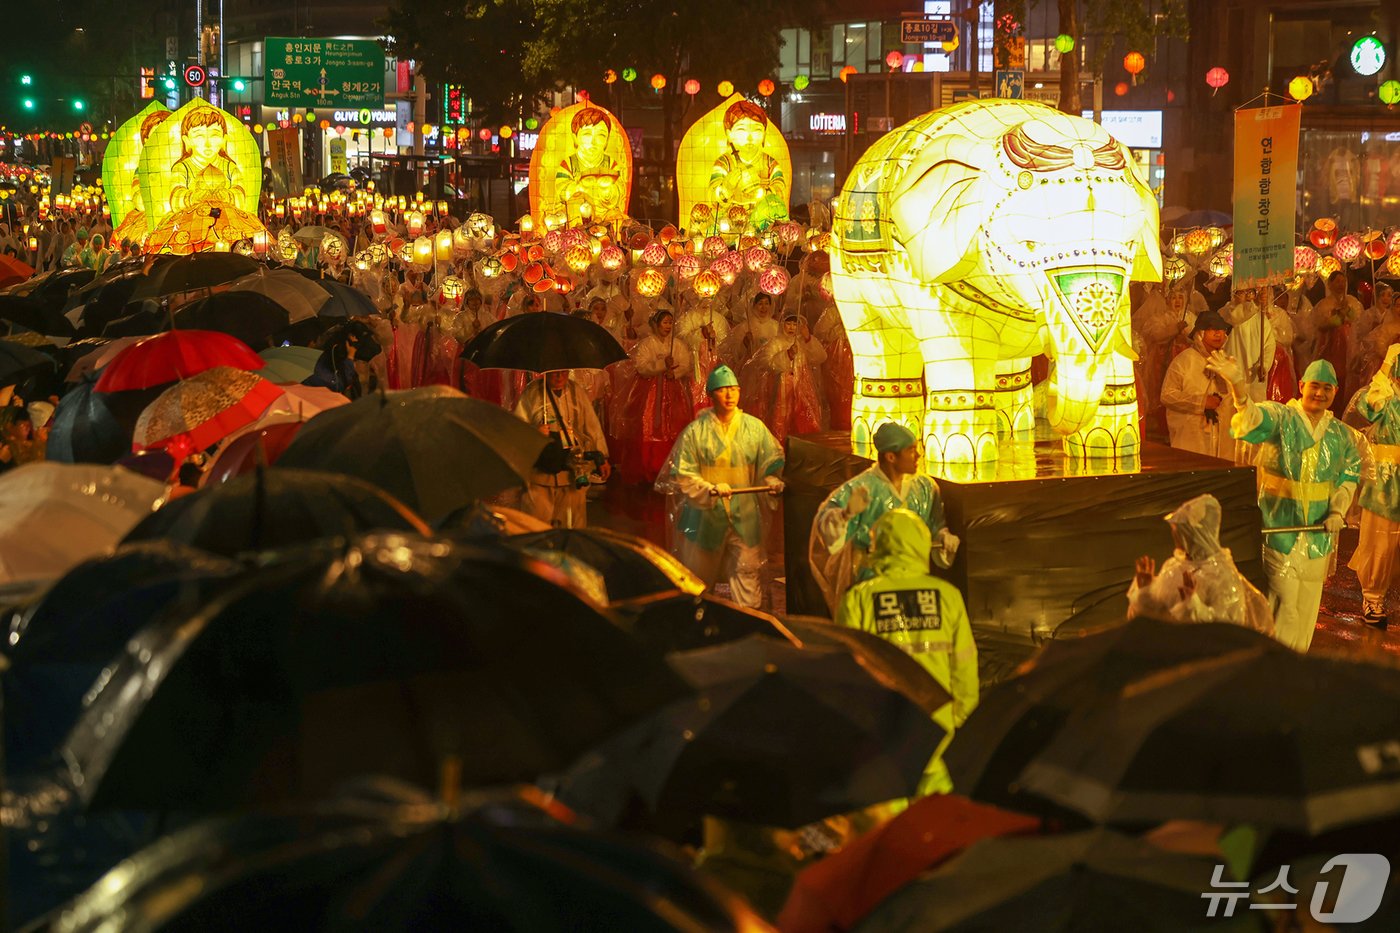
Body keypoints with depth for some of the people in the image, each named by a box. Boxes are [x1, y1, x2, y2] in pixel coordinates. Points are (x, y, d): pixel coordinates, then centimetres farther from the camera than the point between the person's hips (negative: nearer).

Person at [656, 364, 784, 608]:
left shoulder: (755, 428, 1)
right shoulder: (695, 431, -6)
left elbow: (771, 463, 5)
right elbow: (682, 475, -8)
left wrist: (773, 482, -16)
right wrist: (710, 490, -22)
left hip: (745, 517, 1)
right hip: (705, 517, -1)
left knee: (748, 570, 0)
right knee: (697, 578, 10)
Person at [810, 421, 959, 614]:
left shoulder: (925, 486, 6)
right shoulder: (862, 487, -11)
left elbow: (936, 526, 17)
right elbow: (825, 517, -18)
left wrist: (945, 539, -5)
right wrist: (847, 513, -39)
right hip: (872, 576, -4)